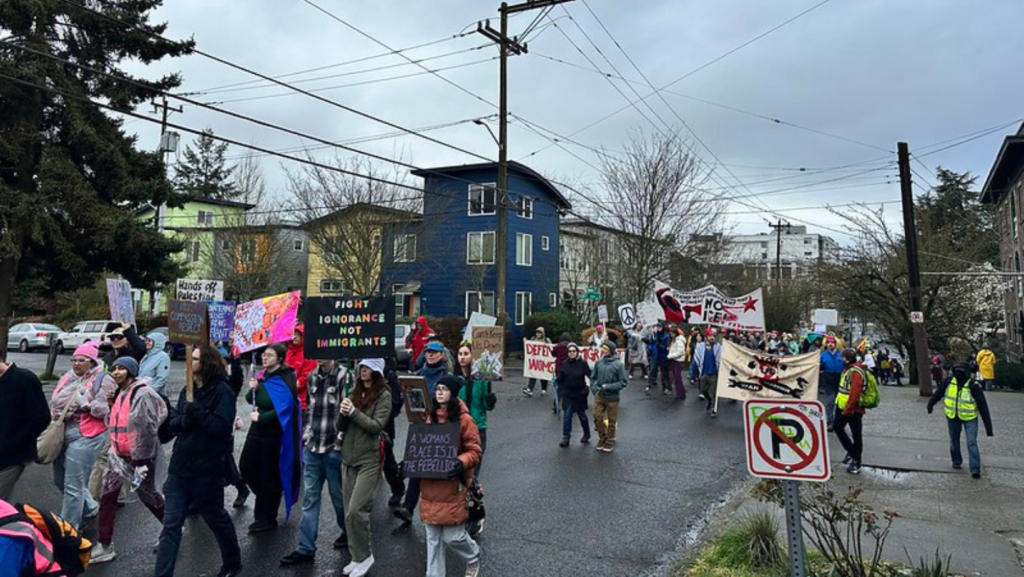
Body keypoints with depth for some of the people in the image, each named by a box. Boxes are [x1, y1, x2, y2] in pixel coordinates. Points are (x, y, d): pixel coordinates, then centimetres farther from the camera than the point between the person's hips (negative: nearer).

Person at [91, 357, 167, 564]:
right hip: (119, 454, 8)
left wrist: (141, 460, -21)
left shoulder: (142, 393, -19)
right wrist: (115, 449, 19)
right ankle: (105, 546, 15)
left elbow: (147, 428, -22)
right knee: (107, 497, 5)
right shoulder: (120, 393, 10)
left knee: (148, 495, 8)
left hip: (138, 455, -8)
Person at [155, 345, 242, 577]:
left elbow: (221, 427, -19)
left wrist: (196, 410, -26)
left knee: (216, 519, 13)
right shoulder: (188, 390, 10)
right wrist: (181, 420, -14)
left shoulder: (221, 391, -12)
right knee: (170, 525, 4)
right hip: (180, 467, 6)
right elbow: (173, 422, 8)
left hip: (207, 470, -6)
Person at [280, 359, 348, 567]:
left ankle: (348, 532, 33)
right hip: (312, 447, 6)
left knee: (338, 494, 10)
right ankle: (305, 548, 15)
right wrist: (307, 433, 13)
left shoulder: (343, 376, -12)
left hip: (334, 448, -6)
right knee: (309, 497, 8)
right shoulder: (312, 377, 9)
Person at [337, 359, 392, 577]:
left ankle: (365, 555, 9)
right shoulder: (353, 392, 10)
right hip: (349, 457, 6)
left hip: (369, 459, -6)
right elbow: (340, 427, 9)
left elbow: (376, 426, -14)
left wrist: (354, 412, -19)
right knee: (349, 511, 10)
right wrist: (343, 413, -11)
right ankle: (357, 557, 23)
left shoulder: (383, 395, -6)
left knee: (356, 510, -11)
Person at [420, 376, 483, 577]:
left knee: (452, 536, 2)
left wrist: (461, 463, -28)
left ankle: (473, 557, 33)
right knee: (433, 537, 11)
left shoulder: (464, 419, -11)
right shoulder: (430, 417, 7)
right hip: (431, 484, 5)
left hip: (453, 485, -5)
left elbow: (475, 451, -10)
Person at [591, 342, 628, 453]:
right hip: (599, 396, 3)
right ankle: (602, 437, 26)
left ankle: (610, 441, 28)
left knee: (612, 421, 9)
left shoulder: (618, 364, -14)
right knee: (597, 417, 2)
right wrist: (594, 388, -6)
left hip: (612, 397, -3)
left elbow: (623, 382, -10)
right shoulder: (598, 362, -3)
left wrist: (609, 387, -19)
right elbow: (593, 377, 9)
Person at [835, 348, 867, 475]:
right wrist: (839, 405, 18)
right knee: (838, 427, 18)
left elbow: (855, 393, -26)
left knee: (856, 435, 2)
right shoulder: (848, 369, 12)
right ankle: (851, 451, 32)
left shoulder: (856, 372, -20)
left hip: (853, 409, -10)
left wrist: (848, 410, -23)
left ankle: (856, 461, 10)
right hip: (842, 406, 10)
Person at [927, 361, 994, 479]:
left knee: (972, 443, -11)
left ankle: (975, 469, -8)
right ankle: (956, 461, 36)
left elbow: (983, 407, -18)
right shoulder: (949, 382, -12)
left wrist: (988, 427, -18)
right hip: (952, 417, 4)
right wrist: (931, 404, 16)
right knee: (954, 441, 16)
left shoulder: (973, 386, -21)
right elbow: (938, 393, 8)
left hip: (970, 418, -4)